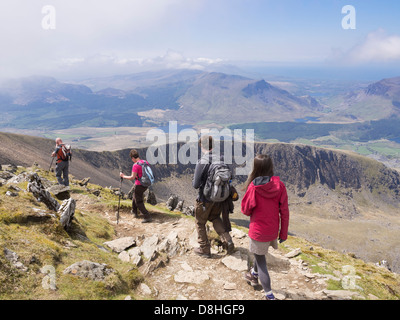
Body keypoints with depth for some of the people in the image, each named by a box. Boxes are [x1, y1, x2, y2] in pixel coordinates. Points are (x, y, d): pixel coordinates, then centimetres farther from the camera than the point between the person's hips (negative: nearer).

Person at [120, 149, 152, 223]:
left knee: (139, 202, 3)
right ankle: (134, 212, 43)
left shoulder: (135, 165, -21)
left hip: (139, 185, -8)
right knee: (134, 196, 30)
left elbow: (132, 177, -23)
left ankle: (147, 217, -3)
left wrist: (123, 176, -10)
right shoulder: (145, 162, 3)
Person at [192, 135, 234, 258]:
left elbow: (196, 185, -19)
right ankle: (227, 241, 16)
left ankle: (204, 249, 24)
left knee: (200, 223, 15)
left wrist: (193, 180, 2)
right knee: (215, 218, 28)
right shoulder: (219, 160, -6)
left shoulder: (201, 162, -22)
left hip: (204, 199, -5)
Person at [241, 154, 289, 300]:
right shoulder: (279, 185, -11)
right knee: (260, 253, 30)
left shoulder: (253, 187, -22)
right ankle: (254, 275, 53)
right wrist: (283, 233, 5)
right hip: (273, 230, 5)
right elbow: (284, 211, -5)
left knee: (260, 261, 11)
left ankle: (269, 295, 13)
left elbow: (246, 210, -10)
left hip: (258, 231, -5)